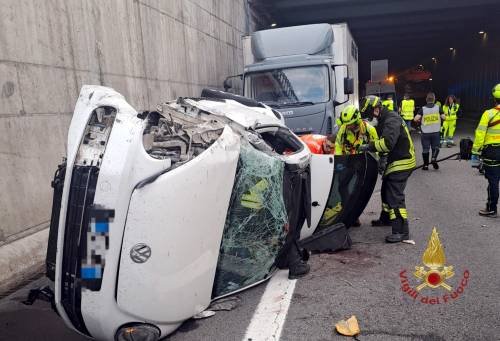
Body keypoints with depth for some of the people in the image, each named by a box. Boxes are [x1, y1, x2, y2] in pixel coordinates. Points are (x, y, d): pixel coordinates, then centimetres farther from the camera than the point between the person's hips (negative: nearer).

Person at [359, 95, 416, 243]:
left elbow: (388, 142, -34)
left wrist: (369, 146, -26)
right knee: (386, 190, 23)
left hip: (403, 162, -11)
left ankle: (402, 231, -10)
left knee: (395, 196, -13)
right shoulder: (383, 120, 12)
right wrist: (384, 157, 8)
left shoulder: (392, 119, -21)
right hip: (394, 161, 11)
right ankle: (386, 218, 43)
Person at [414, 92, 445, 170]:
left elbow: (416, 119, -16)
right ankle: (434, 158, -11)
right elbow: (443, 117, -3)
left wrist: (419, 121, 6)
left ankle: (426, 165, 12)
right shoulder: (438, 108, -1)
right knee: (435, 147, 15)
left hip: (425, 132, -1)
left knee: (425, 149, 8)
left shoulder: (422, 109, -5)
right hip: (435, 132, 1)